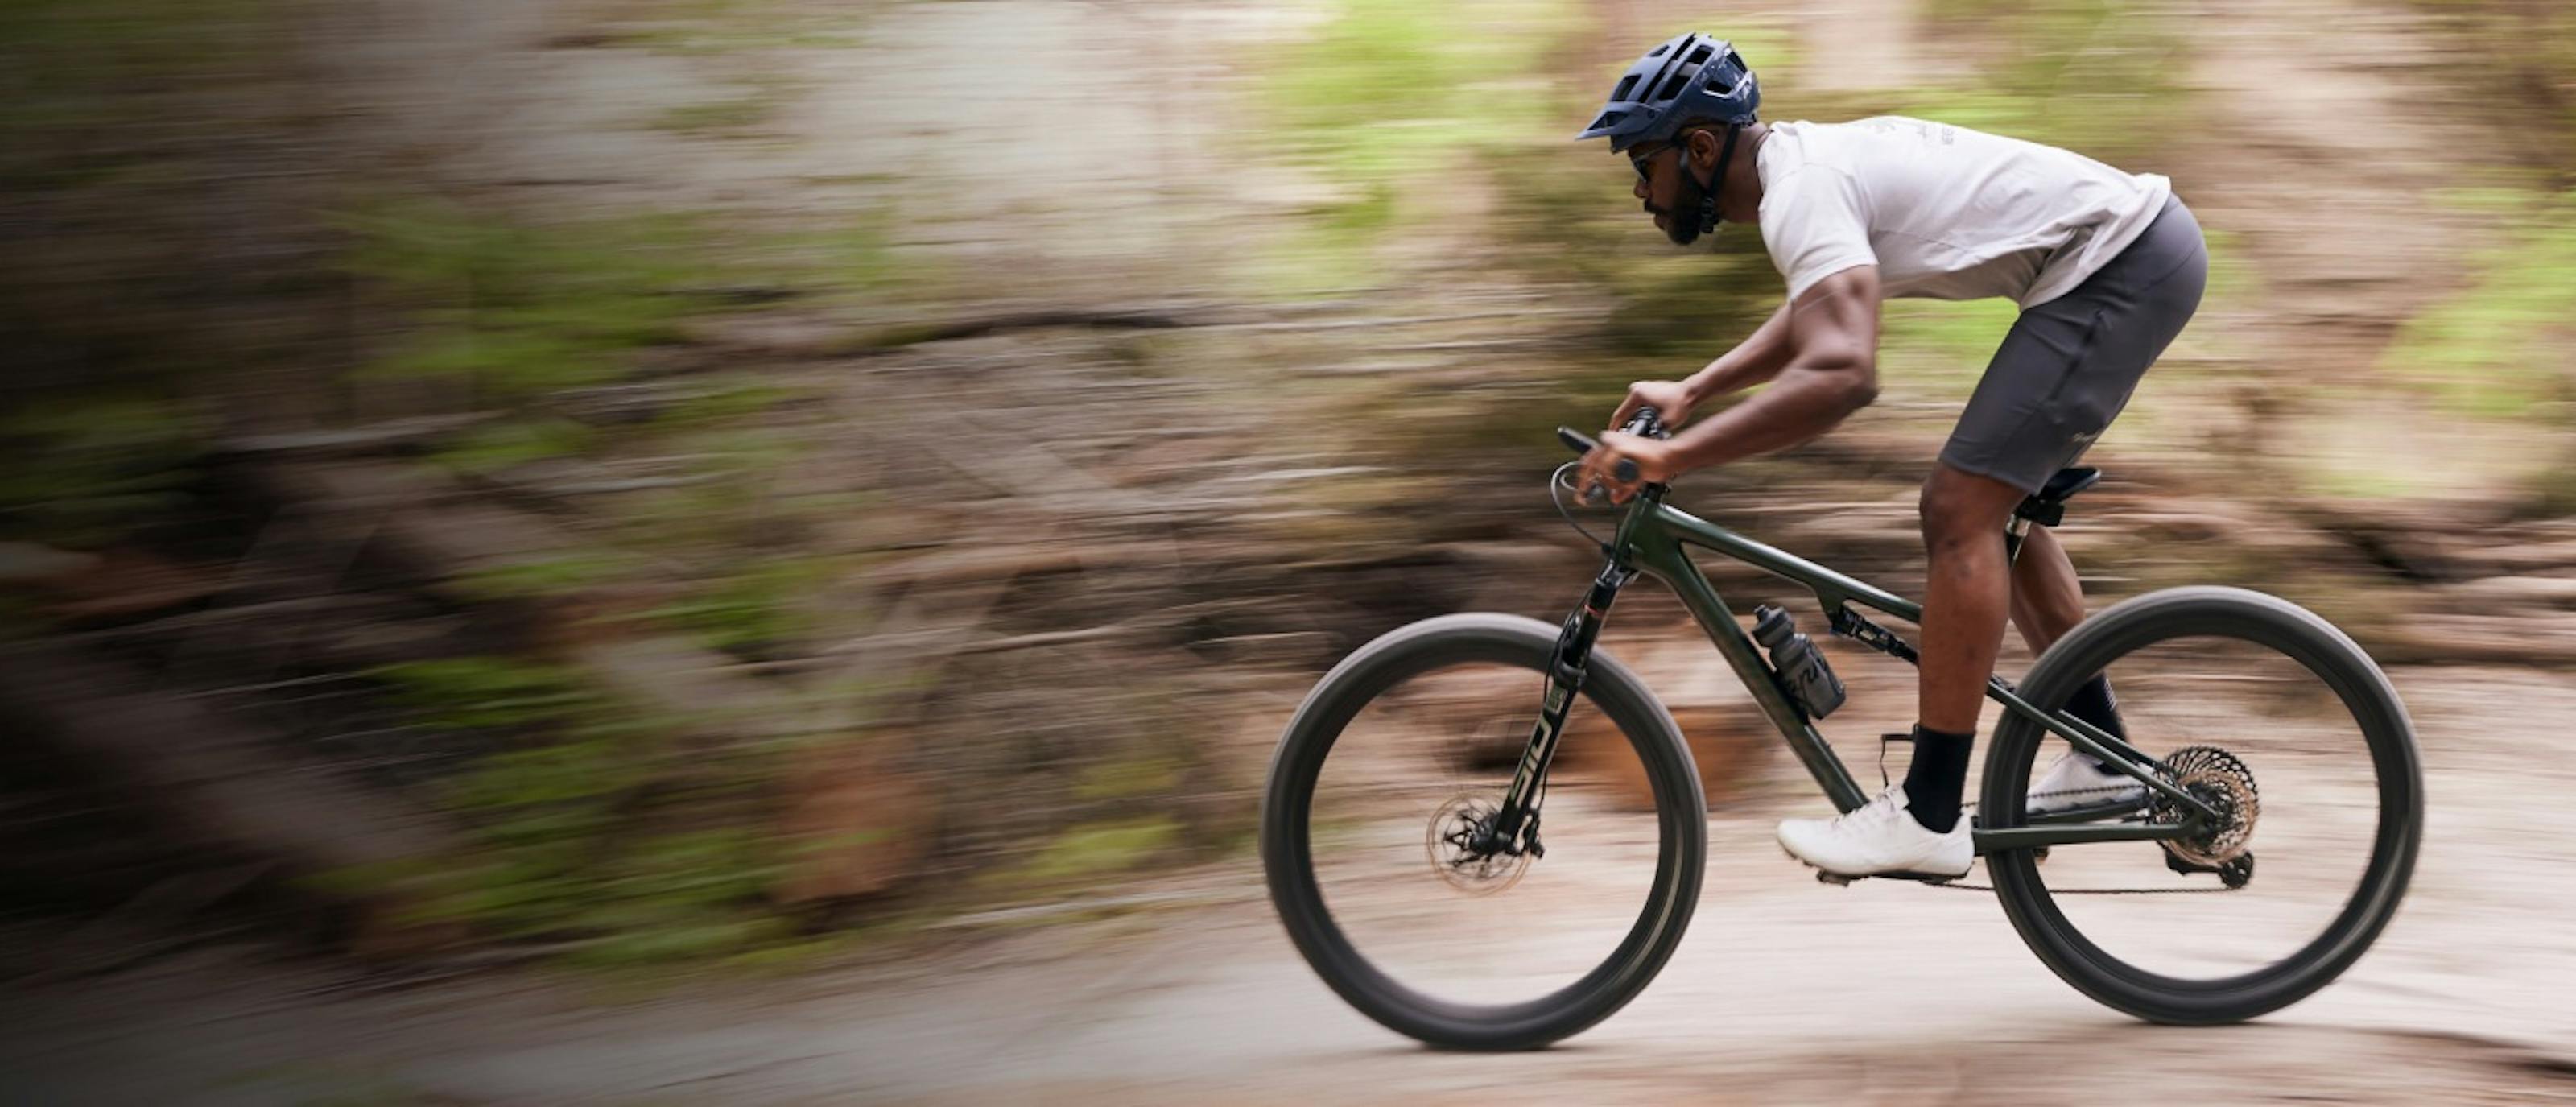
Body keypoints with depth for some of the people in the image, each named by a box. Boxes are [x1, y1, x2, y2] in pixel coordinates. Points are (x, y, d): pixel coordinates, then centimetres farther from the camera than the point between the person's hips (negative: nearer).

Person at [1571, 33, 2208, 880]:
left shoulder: (1803, 191, -19)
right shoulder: (1804, 161, 13)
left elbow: (1839, 374, -36)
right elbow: (1809, 320, 34)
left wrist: (1669, 455, -33)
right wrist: (1689, 392, 28)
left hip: (2120, 266, -11)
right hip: (2144, 246, 11)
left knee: (1959, 512, -12)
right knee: (1991, 506, 19)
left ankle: (1928, 819, -10)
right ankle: (2101, 758, 25)